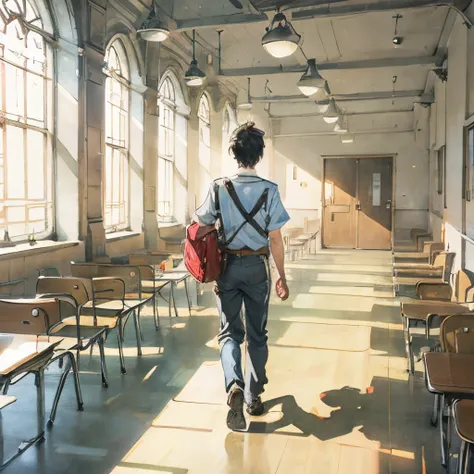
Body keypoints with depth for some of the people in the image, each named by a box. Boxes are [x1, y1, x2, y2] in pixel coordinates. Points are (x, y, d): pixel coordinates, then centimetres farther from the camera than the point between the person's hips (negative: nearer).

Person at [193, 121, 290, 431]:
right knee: (257, 334, 14)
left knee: (230, 332, 9)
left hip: (228, 267, 1)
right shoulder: (269, 190, -8)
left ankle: (235, 385, -15)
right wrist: (283, 277, 1)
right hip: (257, 268, 0)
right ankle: (254, 397, 24)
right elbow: (275, 239, -8)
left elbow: (201, 227, 0)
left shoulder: (220, 188, -5)